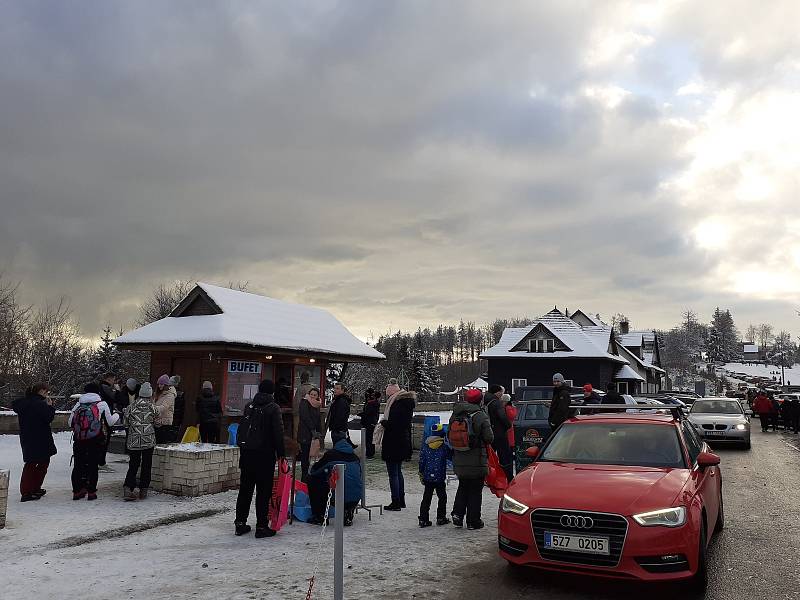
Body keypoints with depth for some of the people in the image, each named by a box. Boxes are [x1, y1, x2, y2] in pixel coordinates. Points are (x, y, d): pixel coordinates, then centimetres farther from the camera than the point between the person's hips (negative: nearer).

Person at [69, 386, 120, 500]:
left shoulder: (78, 404, 4)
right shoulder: (102, 404, -3)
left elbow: (70, 423, 6)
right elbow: (110, 422, 2)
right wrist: (116, 415, 22)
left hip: (79, 441, 3)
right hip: (96, 441, -3)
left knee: (78, 465, 14)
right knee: (93, 466, 6)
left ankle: (77, 491, 18)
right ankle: (91, 491, 8)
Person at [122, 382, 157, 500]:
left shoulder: (131, 406, 1)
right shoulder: (151, 407, -5)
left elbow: (127, 422, 8)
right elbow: (155, 421, 3)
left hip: (133, 440, 2)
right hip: (148, 439, -2)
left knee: (133, 464, 9)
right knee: (146, 465, 7)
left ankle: (128, 488, -6)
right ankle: (143, 490, 9)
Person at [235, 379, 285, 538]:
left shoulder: (249, 406, 10)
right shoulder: (273, 408, -8)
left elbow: (240, 429, 15)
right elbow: (278, 433, -11)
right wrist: (281, 453, -4)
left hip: (246, 452, 6)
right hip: (265, 454, -6)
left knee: (245, 489, 14)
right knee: (264, 491, -1)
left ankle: (240, 523, 19)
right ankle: (261, 526, 1)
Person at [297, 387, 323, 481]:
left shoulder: (316, 405, 16)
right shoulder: (304, 403, -4)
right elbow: (305, 417, -13)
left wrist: (319, 434, 10)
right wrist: (313, 431, -16)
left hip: (313, 434, 6)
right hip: (305, 434, -6)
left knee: (308, 456, 7)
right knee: (305, 456, -7)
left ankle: (305, 477, 12)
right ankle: (304, 478, -5)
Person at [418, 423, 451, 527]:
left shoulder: (425, 446, 2)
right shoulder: (444, 447, -10)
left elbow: (421, 461, 6)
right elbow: (451, 455, 0)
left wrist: (421, 474, 13)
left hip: (427, 477, 4)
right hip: (440, 478, -4)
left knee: (426, 498, 8)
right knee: (442, 497, 12)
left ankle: (423, 519, 6)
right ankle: (441, 518, 16)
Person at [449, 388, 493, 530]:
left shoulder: (455, 415, 2)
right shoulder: (481, 416, -13)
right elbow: (489, 438, -12)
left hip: (459, 461, 5)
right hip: (477, 461, -4)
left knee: (463, 487, 21)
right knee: (475, 491, 7)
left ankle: (457, 514, 11)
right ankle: (473, 521, 11)